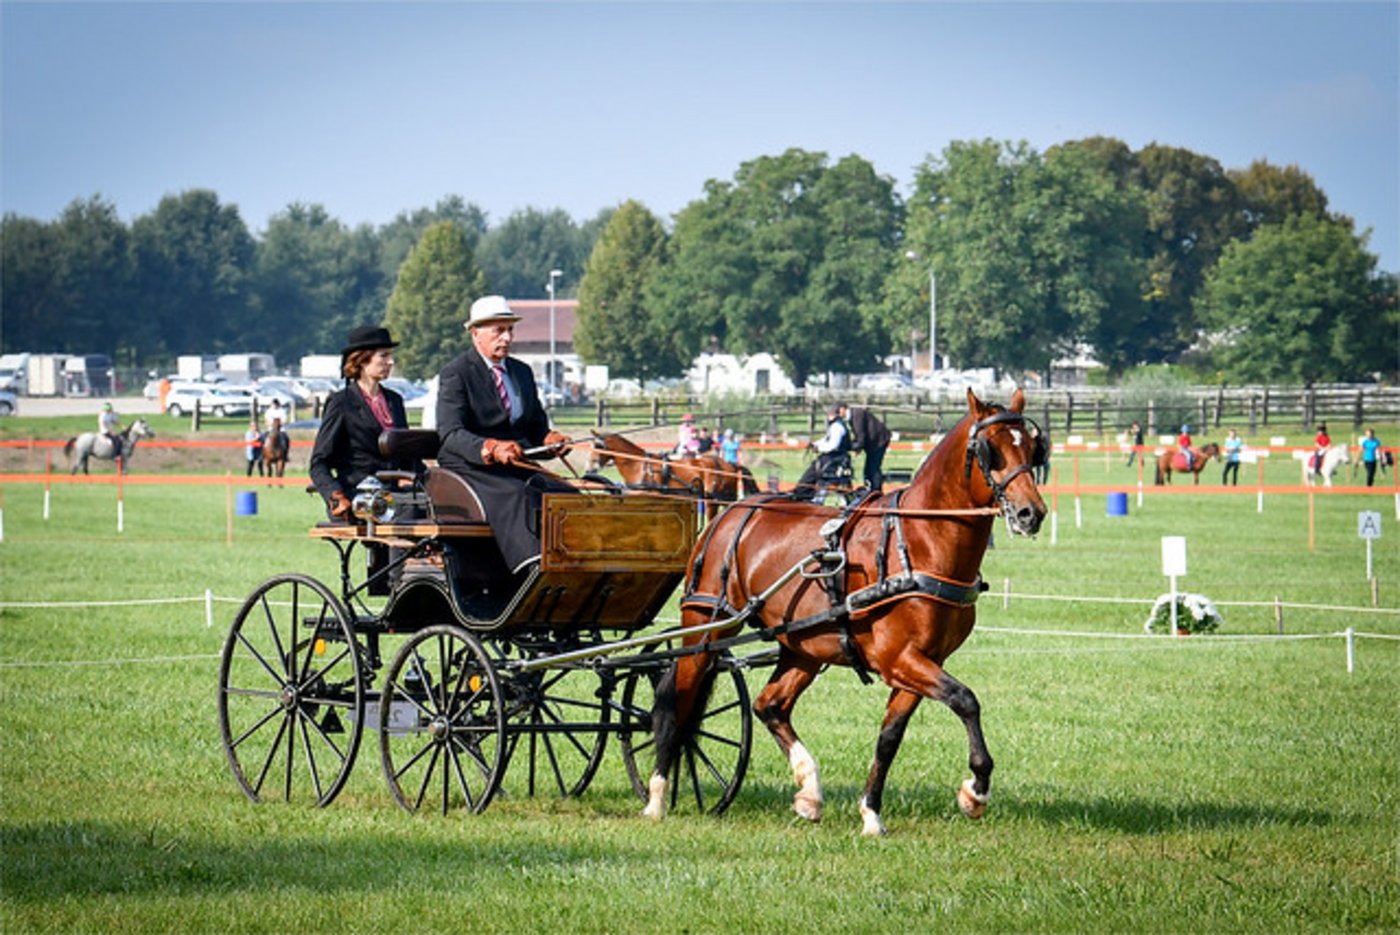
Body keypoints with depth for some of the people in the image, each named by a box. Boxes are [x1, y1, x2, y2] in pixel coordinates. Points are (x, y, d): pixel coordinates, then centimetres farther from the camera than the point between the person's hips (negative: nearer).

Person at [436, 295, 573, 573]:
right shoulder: (456, 374, -3)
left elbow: (536, 425, 25)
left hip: (520, 466, 7)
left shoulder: (522, 372, 20)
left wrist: (549, 438, -1)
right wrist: (492, 448, -34)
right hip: (470, 468, -7)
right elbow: (450, 433, -15)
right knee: (517, 497, -36)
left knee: (568, 495, -21)